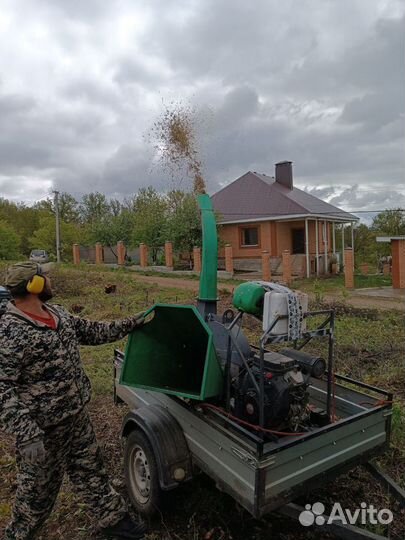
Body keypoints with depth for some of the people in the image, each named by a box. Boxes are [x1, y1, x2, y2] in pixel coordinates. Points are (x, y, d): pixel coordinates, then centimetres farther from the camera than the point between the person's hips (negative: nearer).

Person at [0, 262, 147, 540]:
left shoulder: (58, 313, 1)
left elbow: (92, 331, 14)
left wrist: (130, 324, 15)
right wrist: (27, 436, -32)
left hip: (78, 416, 8)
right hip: (43, 429, -7)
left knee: (91, 469, 22)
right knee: (39, 489, 16)